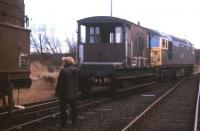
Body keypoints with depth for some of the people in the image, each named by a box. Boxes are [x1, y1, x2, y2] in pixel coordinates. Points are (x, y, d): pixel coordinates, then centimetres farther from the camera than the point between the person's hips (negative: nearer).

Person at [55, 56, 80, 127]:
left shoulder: (64, 70, -16)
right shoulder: (77, 70, 1)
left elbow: (59, 82, -12)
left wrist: (57, 92, -5)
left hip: (65, 93, -5)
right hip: (74, 94, 5)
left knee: (63, 109, 5)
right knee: (73, 108, 13)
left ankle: (63, 122, 7)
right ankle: (74, 122, 16)